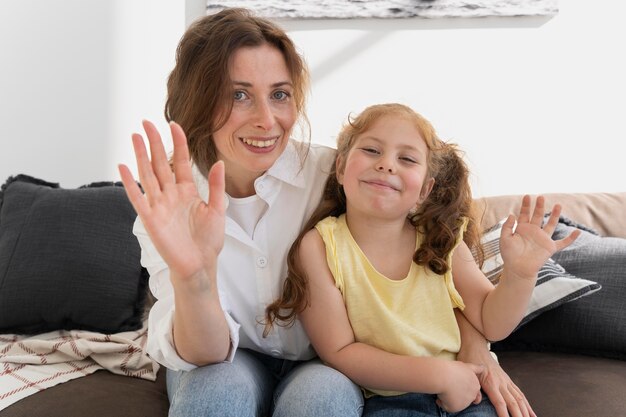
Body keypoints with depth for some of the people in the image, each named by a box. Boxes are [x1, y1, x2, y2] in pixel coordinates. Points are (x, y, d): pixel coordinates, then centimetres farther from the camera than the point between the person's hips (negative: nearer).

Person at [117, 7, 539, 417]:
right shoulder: (171, 201, -16)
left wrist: (476, 348, -15)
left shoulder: (330, 172, -17)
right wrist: (193, 276, -45)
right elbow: (204, 354, -25)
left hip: (322, 362, 0)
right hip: (230, 363, 0)